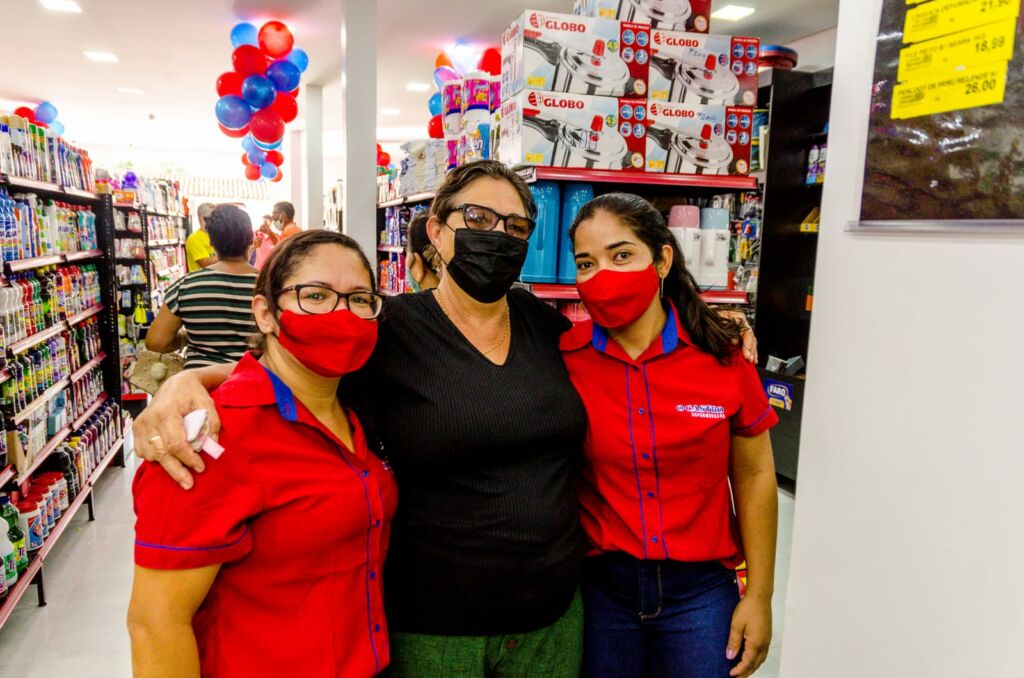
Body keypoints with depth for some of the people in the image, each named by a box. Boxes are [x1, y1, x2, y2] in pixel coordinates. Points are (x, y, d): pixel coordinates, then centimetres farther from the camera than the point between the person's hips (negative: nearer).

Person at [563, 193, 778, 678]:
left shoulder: (722, 356, -11)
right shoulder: (562, 359, -12)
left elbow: (753, 476, 0)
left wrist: (759, 597, 3)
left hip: (699, 588, 0)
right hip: (599, 587, 0)